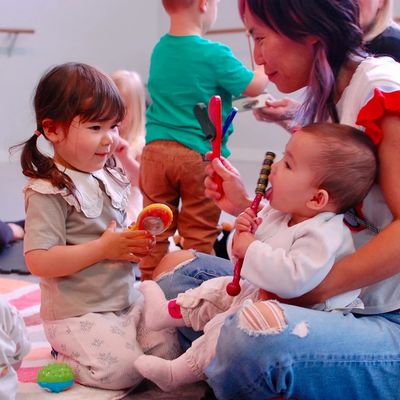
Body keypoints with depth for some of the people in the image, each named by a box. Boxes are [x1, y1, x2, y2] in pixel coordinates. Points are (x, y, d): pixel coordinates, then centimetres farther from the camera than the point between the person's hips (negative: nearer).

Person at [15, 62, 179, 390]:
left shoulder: (110, 176, 6)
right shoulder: (48, 191, -20)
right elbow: (39, 262, -26)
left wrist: (137, 242, -3)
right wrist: (104, 248, -23)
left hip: (126, 299, 8)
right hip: (77, 314, -8)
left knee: (167, 350, 5)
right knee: (125, 371, -17)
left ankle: (71, 350, 21)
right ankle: (60, 357, 10)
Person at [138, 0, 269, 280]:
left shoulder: (159, 50, 8)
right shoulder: (215, 55, -12)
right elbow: (254, 86, -2)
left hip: (156, 151, 5)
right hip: (199, 155, -5)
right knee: (199, 236, 6)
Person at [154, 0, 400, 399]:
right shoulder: (324, 106, 12)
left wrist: (318, 287, -20)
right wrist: (245, 207, 1)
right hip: (352, 306, 9)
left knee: (255, 336, -35)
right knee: (180, 268, 10)